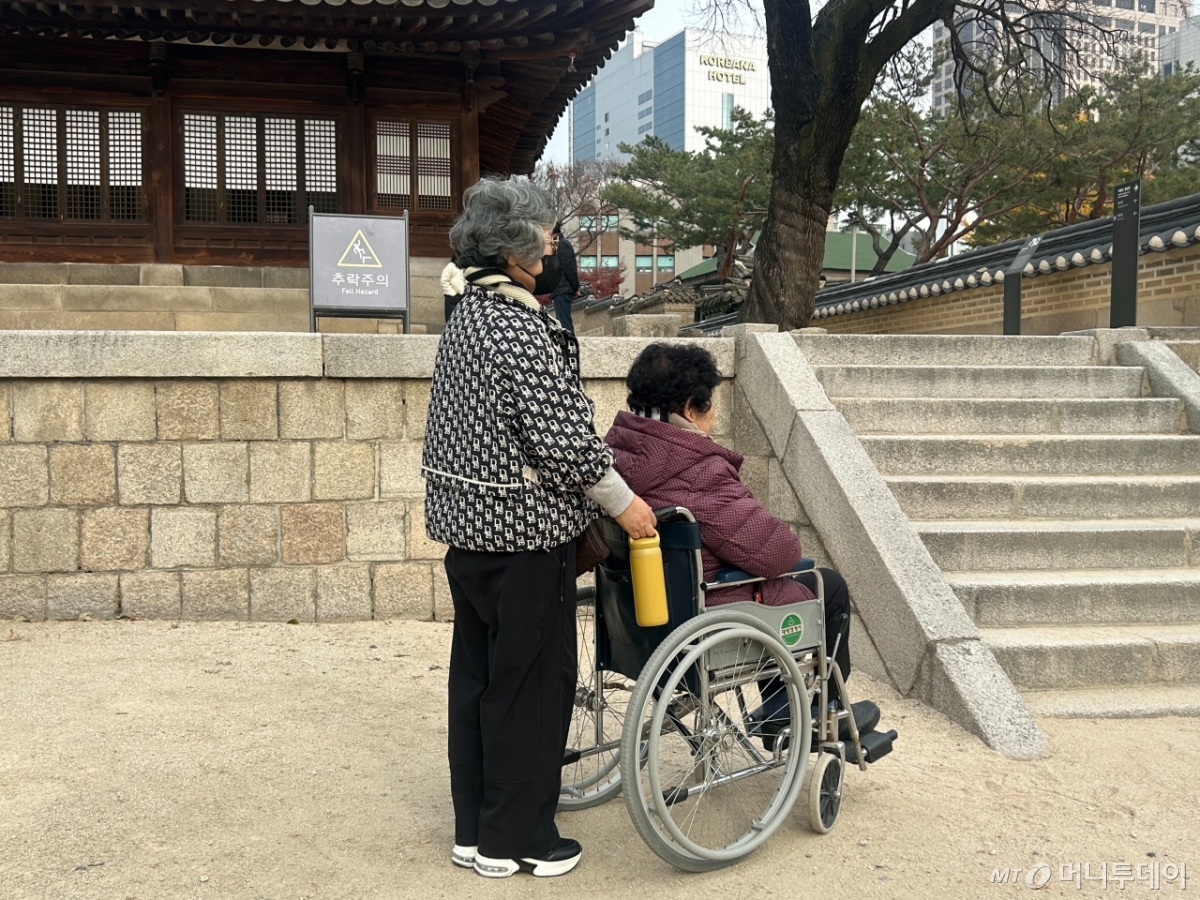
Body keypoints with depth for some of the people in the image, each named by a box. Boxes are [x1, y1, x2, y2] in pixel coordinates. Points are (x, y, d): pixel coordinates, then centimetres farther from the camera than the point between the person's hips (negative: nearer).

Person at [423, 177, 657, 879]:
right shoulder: (520, 327, -19)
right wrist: (623, 501, -8)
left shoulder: (468, 314, 10)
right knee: (530, 680, 4)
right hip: (525, 531, -9)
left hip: (466, 526, 9)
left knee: (477, 674, 16)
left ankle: (474, 828, 30)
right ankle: (515, 839, 18)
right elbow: (562, 438, -21)